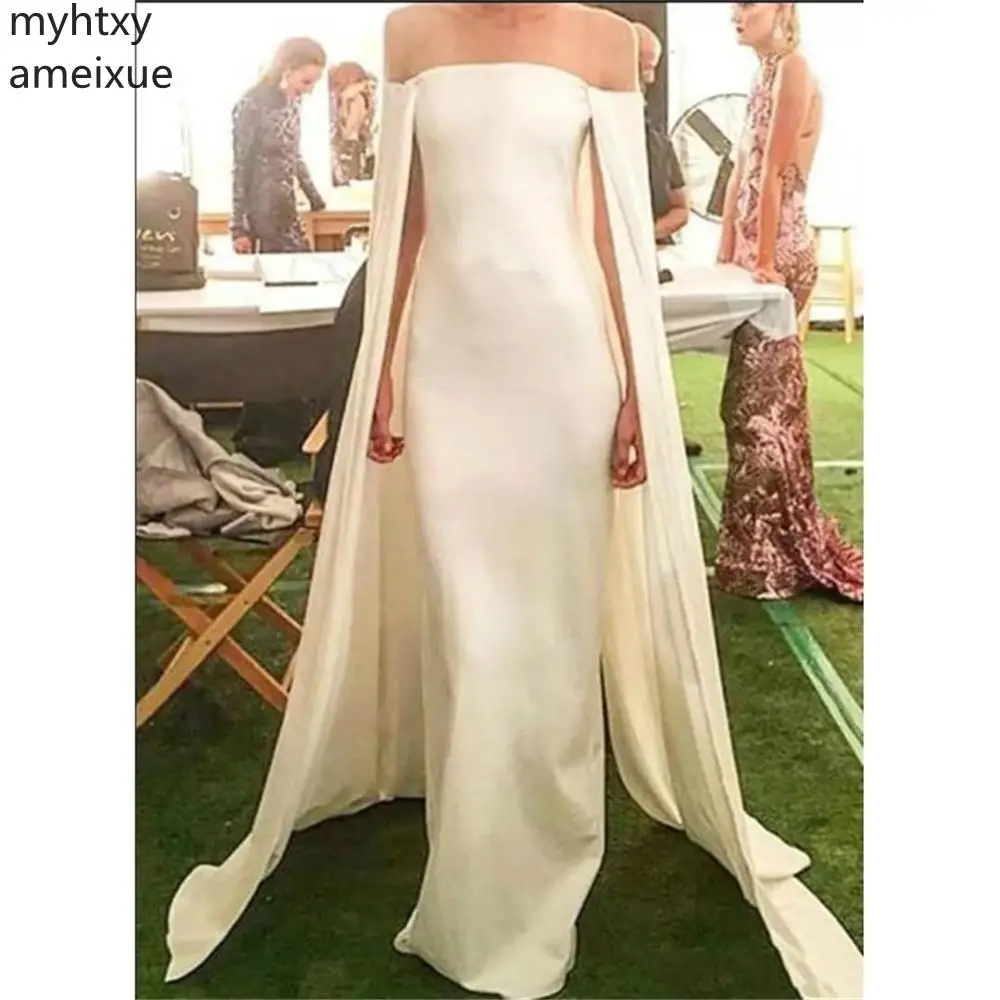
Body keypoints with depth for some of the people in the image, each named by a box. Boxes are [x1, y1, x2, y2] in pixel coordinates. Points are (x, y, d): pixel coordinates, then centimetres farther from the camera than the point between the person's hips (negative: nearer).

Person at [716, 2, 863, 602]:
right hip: (758, 256, 9)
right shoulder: (766, 77, 17)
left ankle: (770, 557, 6)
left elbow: (773, 176, -16)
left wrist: (764, 263, -17)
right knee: (766, 400, 12)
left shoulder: (793, 69, -11)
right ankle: (777, 545, 23)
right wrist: (727, 255, 15)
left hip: (781, 255, -9)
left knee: (758, 405, -4)